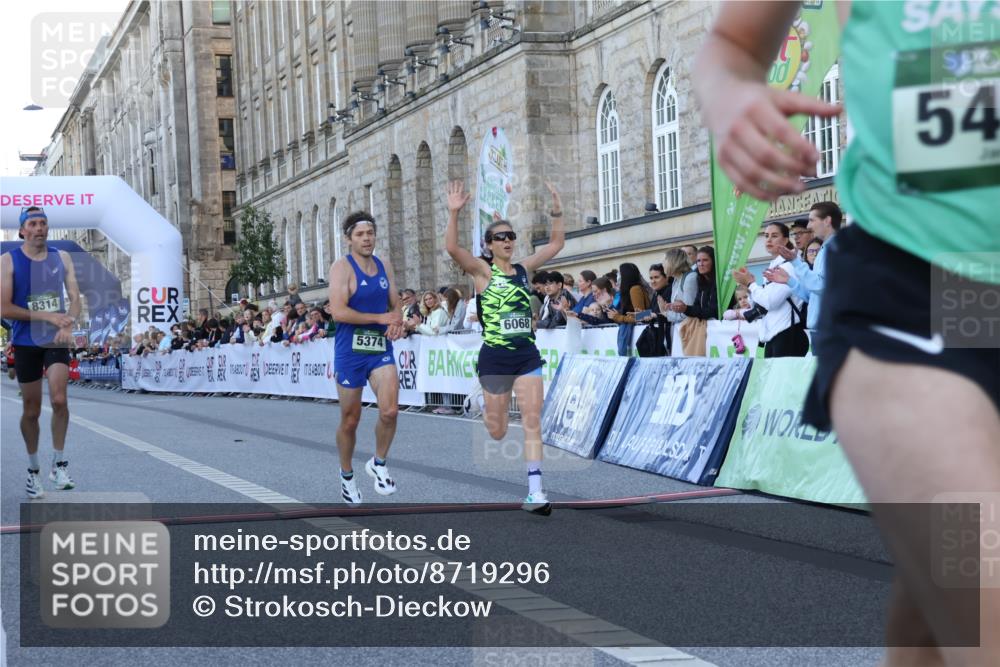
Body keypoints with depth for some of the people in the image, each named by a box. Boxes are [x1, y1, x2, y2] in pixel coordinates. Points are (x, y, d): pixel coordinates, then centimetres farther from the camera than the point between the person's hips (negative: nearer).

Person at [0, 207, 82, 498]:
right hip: (26, 341, -1)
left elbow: (75, 298, 4)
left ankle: (59, 463, 0)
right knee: (31, 410, 6)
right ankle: (33, 469, 23)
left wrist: (68, 325, -16)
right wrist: (47, 316, -17)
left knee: (59, 399, -16)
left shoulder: (62, 258, 5)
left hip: (56, 340, 1)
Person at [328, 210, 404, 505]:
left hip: (381, 348, 4)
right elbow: (338, 311, -20)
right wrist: (381, 318, -17)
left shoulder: (385, 266, 8)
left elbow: (395, 305, 15)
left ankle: (378, 464, 9)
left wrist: (397, 322, -9)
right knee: (350, 420, 7)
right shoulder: (342, 266, -10)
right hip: (350, 351, -4)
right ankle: (347, 475, 29)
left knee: (390, 411, -15)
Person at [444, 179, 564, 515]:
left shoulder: (523, 269, 9)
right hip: (495, 358, -3)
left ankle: (535, 492, -12)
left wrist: (556, 211, 2)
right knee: (497, 430, 9)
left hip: (527, 355, 3)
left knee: (532, 422, -8)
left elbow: (556, 244, 14)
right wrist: (454, 213, -30)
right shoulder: (482, 271, -4)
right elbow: (453, 248, -19)